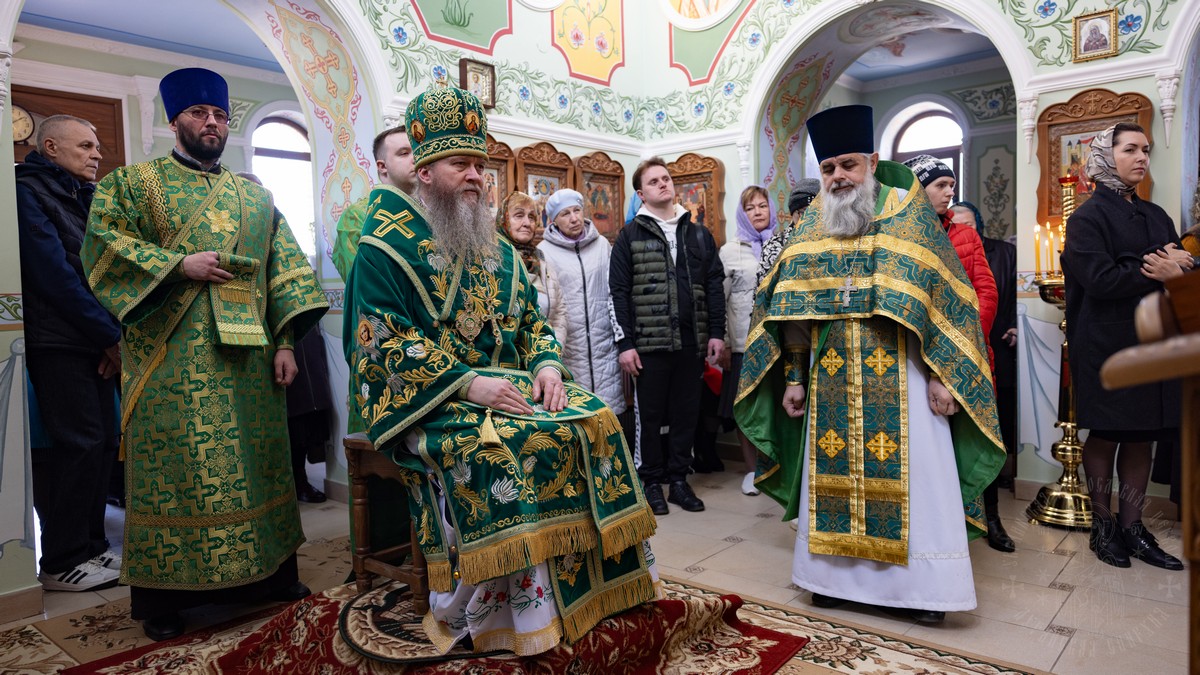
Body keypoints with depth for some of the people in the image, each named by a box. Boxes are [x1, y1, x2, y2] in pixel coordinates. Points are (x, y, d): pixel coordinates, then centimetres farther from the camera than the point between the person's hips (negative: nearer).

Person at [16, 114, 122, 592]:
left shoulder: (84, 196, 20)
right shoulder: (28, 192, -5)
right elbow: (54, 274, -15)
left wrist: (113, 336, -2)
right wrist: (110, 336, -13)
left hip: (94, 342, 8)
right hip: (58, 341, -8)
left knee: (102, 443, 8)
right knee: (79, 444, -8)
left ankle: (89, 547, 18)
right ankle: (62, 563, 2)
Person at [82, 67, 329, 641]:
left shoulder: (256, 197, 16)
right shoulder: (133, 182, 8)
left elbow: (285, 269, 10)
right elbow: (100, 244, -4)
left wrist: (284, 342, 0)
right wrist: (178, 264, -14)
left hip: (248, 358, 4)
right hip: (171, 365, -3)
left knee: (255, 465, 9)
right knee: (171, 473, 1)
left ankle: (266, 572, 22)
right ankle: (162, 594, 13)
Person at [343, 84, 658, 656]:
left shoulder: (496, 249, 17)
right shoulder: (388, 245, -3)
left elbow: (531, 319, 17)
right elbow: (383, 340, -14)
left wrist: (547, 364, -6)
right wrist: (469, 383, -22)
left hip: (507, 386, 6)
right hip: (427, 399, -6)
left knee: (592, 420, -15)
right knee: (496, 446, -34)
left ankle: (588, 582, -6)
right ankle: (478, 613, -19)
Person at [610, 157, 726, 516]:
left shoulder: (699, 235, 13)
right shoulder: (630, 236, 2)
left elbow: (715, 284, 12)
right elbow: (618, 292, -3)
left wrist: (716, 332, 4)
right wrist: (625, 343, -9)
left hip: (692, 341, 3)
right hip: (650, 341, -3)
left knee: (686, 413, 9)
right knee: (649, 414, 5)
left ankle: (678, 479, 22)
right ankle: (651, 481, 19)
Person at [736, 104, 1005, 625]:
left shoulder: (908, 212, 0)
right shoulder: (811, 225, 9)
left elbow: (943, 296, -3)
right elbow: (792, 310, 7)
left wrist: (942, 374, -10)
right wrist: (794, 378, 3)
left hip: (900, 377, -3)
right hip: (831, 381, 3)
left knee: (910, 474, 0)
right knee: (832, 472, 7)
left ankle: (923, 583, 14)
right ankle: (834, 572, 21)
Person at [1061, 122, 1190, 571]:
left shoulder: (1156, 216, 16)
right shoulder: (1088, 217, -4)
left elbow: (1183, 267, 9)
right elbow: (1100, 280, -17)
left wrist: (1177, 265, -12)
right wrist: (1158, 273, -9)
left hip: (1153, 343, 6)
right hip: (1107, 346, -6)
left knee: (1141, 437, 8)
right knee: (1105, 434, 2)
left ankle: (1132, 527, 17)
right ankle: (1103, 527, 13)